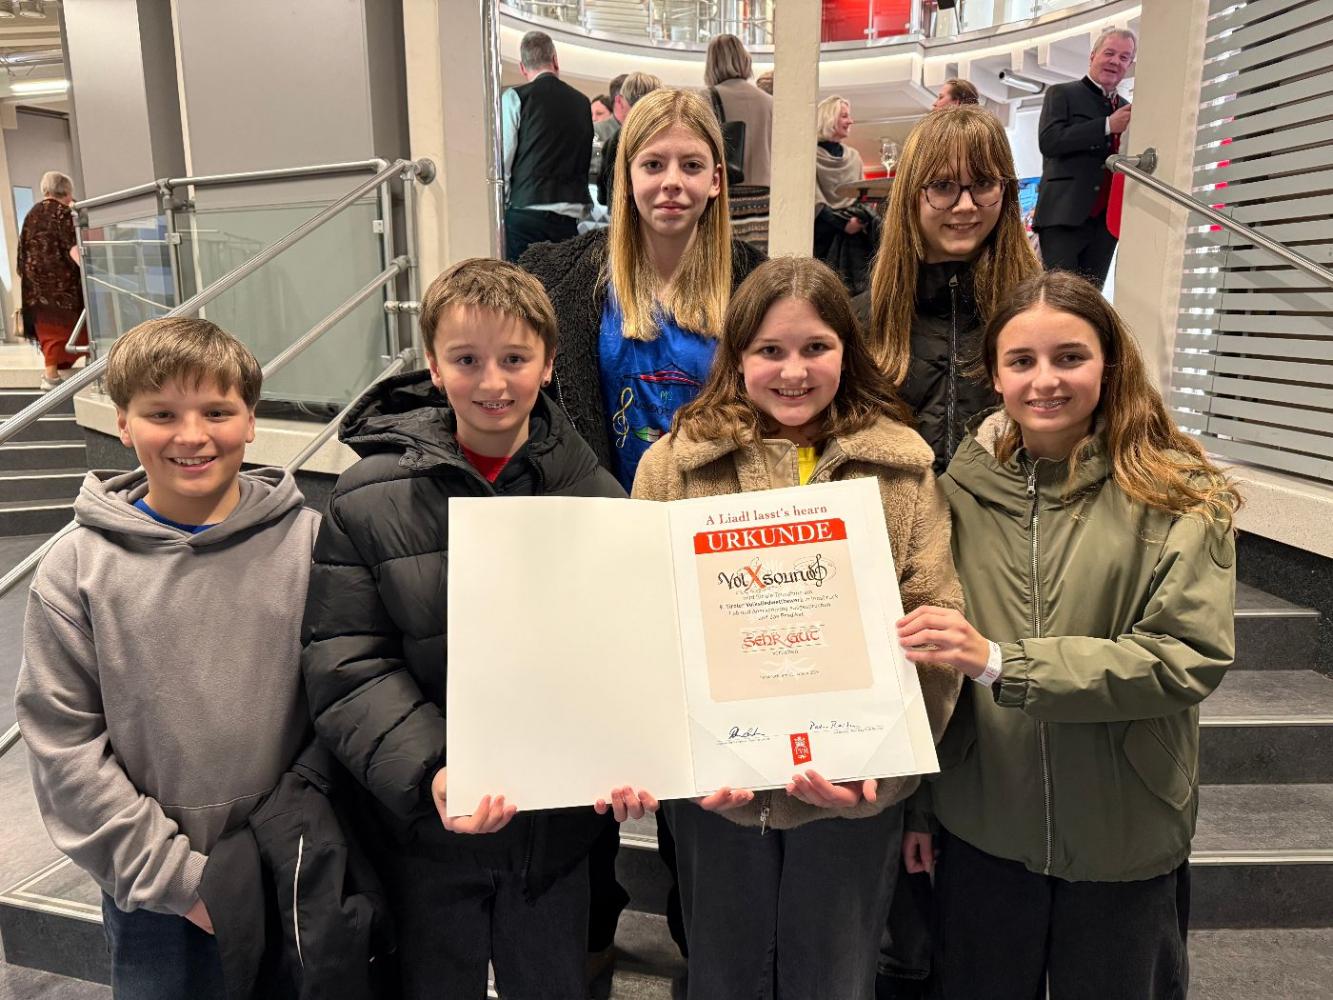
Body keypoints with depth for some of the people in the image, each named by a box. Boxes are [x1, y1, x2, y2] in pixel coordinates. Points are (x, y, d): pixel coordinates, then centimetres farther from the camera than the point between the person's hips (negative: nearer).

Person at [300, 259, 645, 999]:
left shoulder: (593, 494, -5)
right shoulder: (369, 501, -10)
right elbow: (346, 666, -11)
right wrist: (429, 774, -23)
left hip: (558, 821, 2)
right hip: (426, 825, -1)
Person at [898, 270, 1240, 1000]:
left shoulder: (1177, 495, -9)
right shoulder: (961, 488, -3)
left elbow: (1188, 658, -19)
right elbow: (933, 665, 3)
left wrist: (1002, 662, -28)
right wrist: (916, 801, 7)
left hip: (1125, 837, -1)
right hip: (980, 828, 2)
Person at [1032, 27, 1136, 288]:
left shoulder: (1126, 109, 21)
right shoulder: (1061, 94, 6)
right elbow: (1049, 141, -11)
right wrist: (1107, 125, -12)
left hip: (1105, 222, 6)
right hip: (1064, 216, -5)